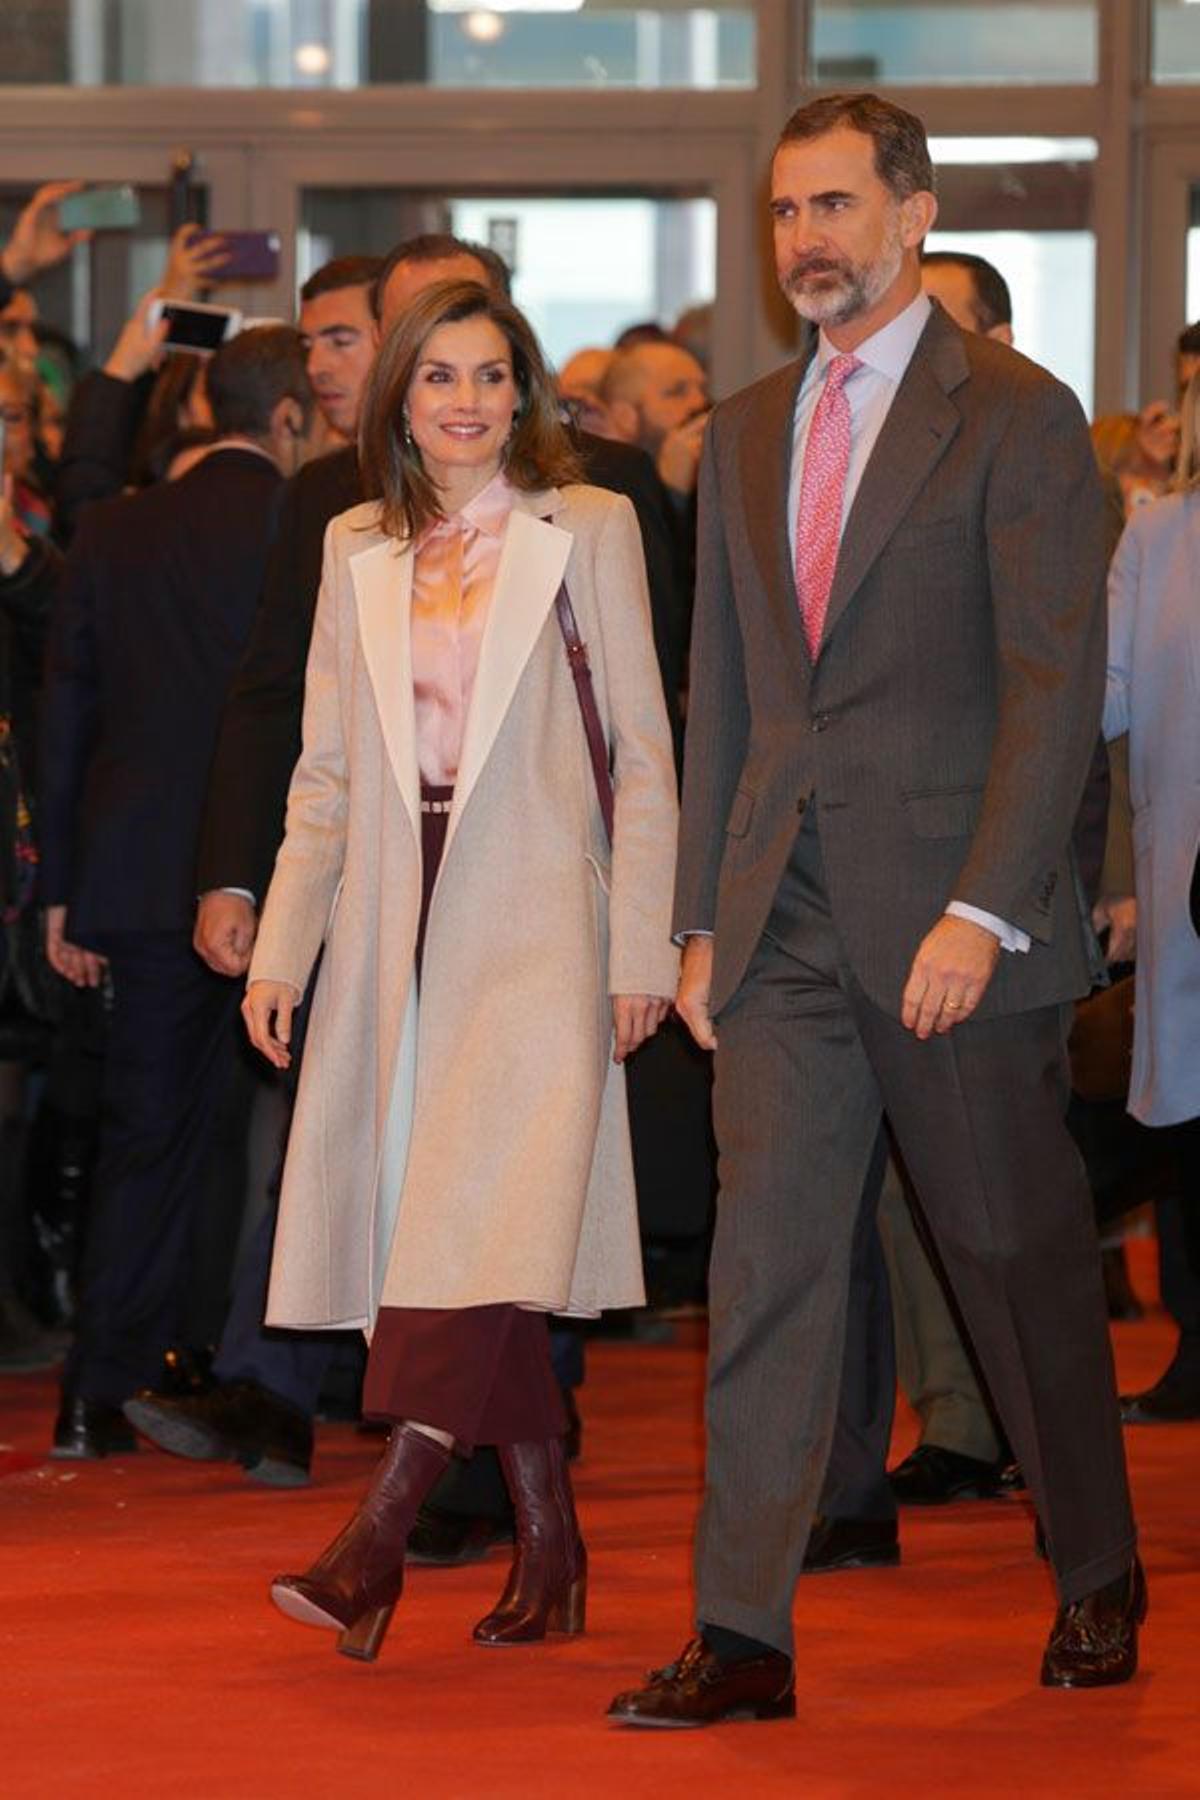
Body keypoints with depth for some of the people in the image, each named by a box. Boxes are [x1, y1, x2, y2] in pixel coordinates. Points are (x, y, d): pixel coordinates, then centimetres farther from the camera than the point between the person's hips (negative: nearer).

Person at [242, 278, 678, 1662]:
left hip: (535, 920, -4)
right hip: (397, 922, 4)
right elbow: (325, 770, 14)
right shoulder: (357, 549, 13)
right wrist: (280, 948, 7)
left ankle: (378, 1539, -22)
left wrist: (644, 949, -5)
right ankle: (548, 1548, 9)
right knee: (460, 1235, 2)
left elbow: (643, 755, 1)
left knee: (485, 1218, -16)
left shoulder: (587, 531, 2)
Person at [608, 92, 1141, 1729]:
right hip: (785, 921, 5)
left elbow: (1056, 684, -11)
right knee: (766, 1265, -1)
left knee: (1021, 1259, 6)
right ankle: (744, 1636, -1)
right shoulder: (746, 435, 14)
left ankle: (1098, 1579, 24)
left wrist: (983, 909, -18)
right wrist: (702, 913, 12)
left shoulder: (1017, 419, -5)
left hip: (953, 922, -5)